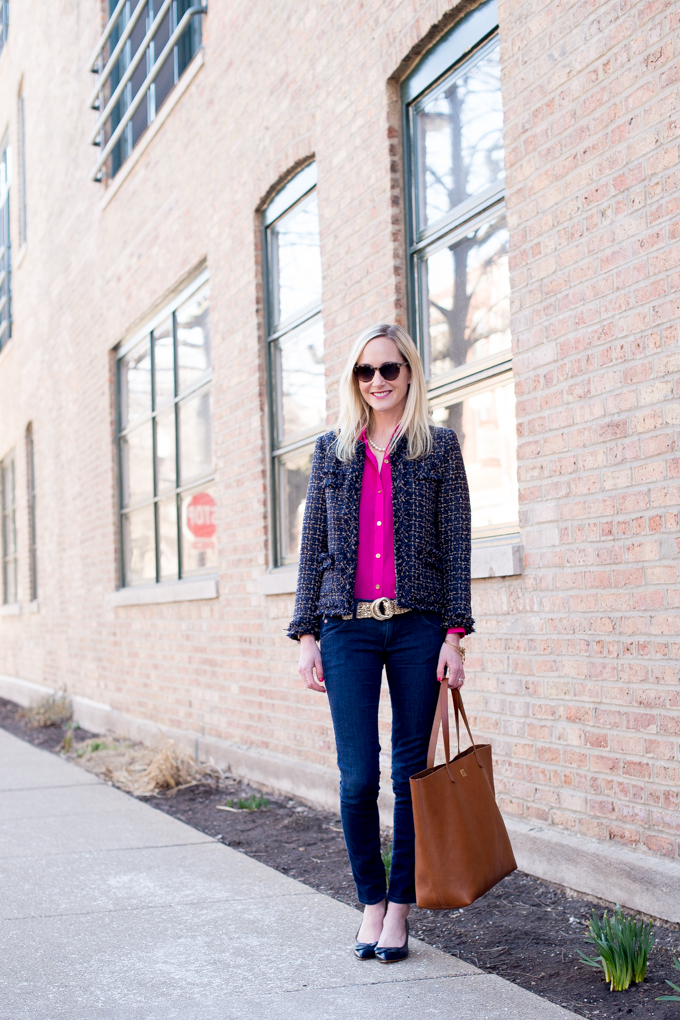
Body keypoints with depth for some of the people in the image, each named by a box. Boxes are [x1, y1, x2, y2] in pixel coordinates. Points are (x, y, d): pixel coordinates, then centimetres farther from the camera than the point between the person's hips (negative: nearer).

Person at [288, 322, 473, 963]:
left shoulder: (438, 448, 5)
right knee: (358, 777, -3)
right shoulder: (330, 451, 11)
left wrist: (454, 634, -6)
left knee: (411, 774, 3)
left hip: (418, 626, -1)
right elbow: (313, 548, 11)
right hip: (348, 628, 1)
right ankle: (370, 903, 16)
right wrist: (307, 635, 5)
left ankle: (399, 909, 16)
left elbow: (456, 547, 2)